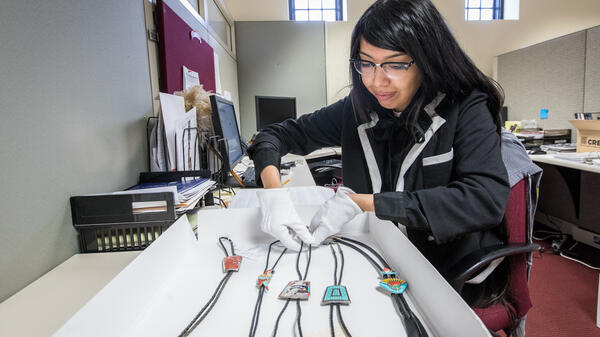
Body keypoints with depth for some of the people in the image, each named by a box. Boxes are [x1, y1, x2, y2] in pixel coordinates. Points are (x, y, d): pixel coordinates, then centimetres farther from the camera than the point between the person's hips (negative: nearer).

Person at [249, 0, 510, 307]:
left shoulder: (467, 108, -12)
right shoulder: (357, 110, -2)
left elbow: (487, 199, -26)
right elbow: (278, 134, 4)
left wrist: (360, 202, -29)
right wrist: (274, 191, -19)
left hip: (453, 275, -3)